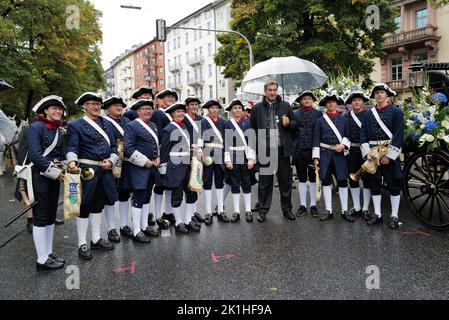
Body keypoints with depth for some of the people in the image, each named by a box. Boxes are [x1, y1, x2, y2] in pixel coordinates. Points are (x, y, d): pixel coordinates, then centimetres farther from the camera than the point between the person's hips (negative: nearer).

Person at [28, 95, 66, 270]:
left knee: (51, 216, 12)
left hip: (54, 177, 8)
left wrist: (61, 169, 1)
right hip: (39, 177, -8)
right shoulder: (35, 127, -10)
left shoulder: (58, 130, 13)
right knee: (41, 217, -2)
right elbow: (35, 155, -19)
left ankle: (48, 253, 23)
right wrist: (54, 171, -18)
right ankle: (42, 260, 5)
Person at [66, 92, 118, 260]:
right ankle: (82, 244, 15)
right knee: (84, 207, 3)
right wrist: (72, 162, -33)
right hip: (86, 170, -5)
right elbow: (72, 148, -13)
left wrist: (111, 161, -7)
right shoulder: (75, 125, -3)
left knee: (98, 205, 15)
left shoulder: (107, 124, 13)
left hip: (104, 171, 6)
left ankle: (96, 239, 29)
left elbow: (114, 147, 12)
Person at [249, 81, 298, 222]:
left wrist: (289, 123, -9)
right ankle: (263, 210, 18)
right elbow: (252, 129, 6)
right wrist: (256, 146, -1)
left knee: (285, 181, 9)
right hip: (265, 151, -1)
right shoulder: (257, 108, 5)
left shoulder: (286, 106, 8)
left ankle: (287, 209, 23)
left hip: (282, 149, 1)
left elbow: (295, 124, 13)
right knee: (264, 182, 6)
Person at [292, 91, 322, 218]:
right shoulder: (295, 114, 6)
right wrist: (293, 149, -4)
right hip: (300, 150, 1)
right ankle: (303, 205, 15)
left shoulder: (318, 114, 4)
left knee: (313, 178, 6)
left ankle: (313, 205, 15)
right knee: (302, 179, 7)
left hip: (313, 150, -1)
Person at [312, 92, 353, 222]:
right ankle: (328, 210, 12)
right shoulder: (320, 120, 5)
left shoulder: (344, 119, 8)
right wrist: (316, 157, -4)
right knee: (326, 181, 3)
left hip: (340, 154, 0)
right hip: (325, 154, 0)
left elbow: (348, 136, 10)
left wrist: (343, 145, -10)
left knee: (343, 181, 1)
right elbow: (316, 140, 2)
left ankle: (344, 210, 10)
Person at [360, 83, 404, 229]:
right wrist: (367, 153, -9)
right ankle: (377, 214, 20)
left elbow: (399, 135, -9)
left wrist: (389, 155, -15)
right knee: (374, 184, 8)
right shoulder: (368, 114, 8)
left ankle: (394, 216, 13)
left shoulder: (397, 112, -2)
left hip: (390, 153, -3)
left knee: (394, 185, 3)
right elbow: (363, 134, 4)